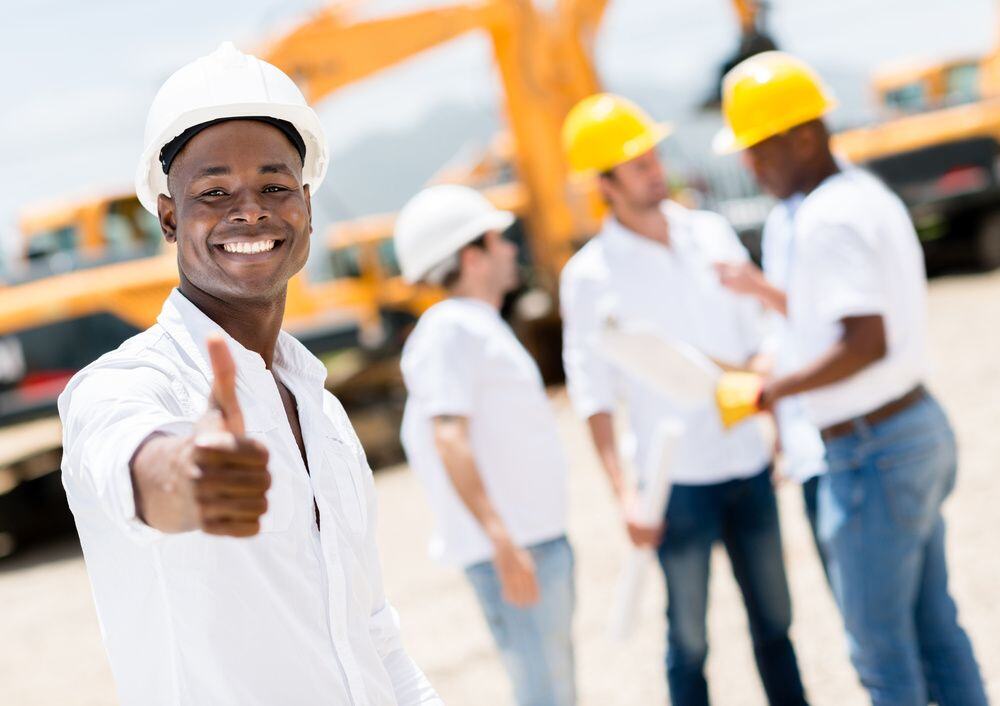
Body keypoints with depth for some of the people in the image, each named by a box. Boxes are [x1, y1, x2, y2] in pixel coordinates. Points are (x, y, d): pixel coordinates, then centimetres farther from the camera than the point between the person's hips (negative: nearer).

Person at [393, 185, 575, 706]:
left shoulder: (479, 326, 19)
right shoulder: (451, 330, -13)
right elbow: (449, 439, -23)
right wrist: (502, 542, -31)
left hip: (537, 539, 10)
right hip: (510, 546, -10)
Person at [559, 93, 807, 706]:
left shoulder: (711, 233, 5)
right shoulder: (590, 275, -8)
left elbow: (757, 338, 12)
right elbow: (593, 394, -8)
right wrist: (624, 493, -14)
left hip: (749, 465, 4)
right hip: (678, 482, -4)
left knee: (774, 622, 14)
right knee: (689, 639, 4)